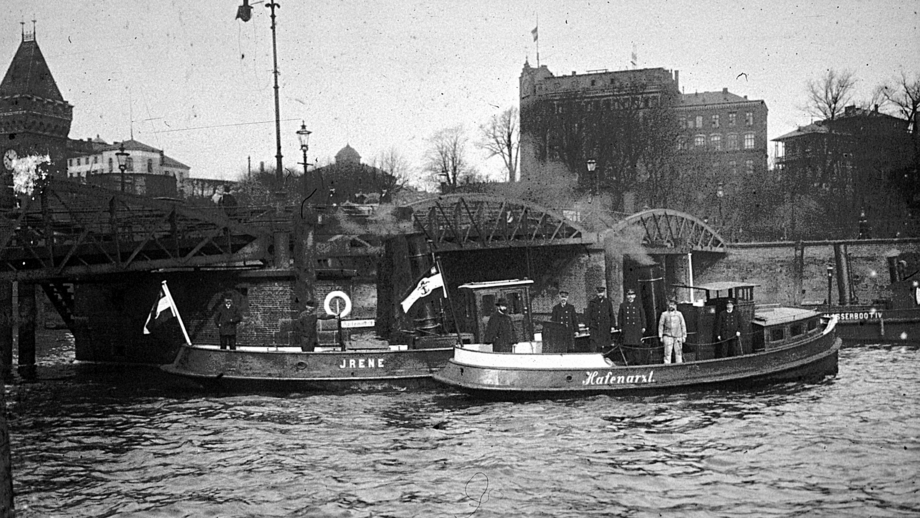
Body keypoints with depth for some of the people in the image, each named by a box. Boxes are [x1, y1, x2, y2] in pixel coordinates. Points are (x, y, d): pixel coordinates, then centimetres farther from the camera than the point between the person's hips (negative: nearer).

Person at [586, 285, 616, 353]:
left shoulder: (608, 302, 9)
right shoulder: (592, 302, 5)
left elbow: (612, 315, 13)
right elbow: (588, 315, 5)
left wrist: (612, 325, 6)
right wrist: (589, 326, -1)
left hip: (605, 328, 2)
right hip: (594, 327, -2)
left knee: (602, 346, 4)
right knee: (594, 345, -13)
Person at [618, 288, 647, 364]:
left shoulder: (638, 305, 9)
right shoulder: (623, 305, 10)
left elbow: (643, 316, 10)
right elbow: (620, 317, 10)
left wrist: (643, 327, 4)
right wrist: (620, 327, 5)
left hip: (637, 328, 0)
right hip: (627, 328, 1)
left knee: (637, 346, -5)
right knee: (628, 346, -4)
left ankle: (638, 361, 0)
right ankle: (630, 361, 1)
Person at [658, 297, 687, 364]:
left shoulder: (679, 314, 8)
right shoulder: (664, 314, 4)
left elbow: (683, 325, 12)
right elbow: (661, 325, 6)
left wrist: (684, 336, 8)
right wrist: (660, 336, 3)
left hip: (678, 337, 2)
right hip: (668, 336, -2)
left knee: (678, 352, 4)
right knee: (667, 353, -6)